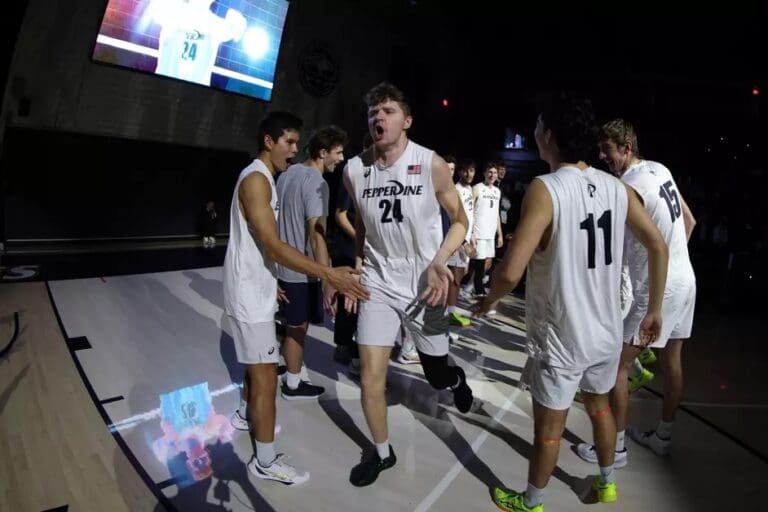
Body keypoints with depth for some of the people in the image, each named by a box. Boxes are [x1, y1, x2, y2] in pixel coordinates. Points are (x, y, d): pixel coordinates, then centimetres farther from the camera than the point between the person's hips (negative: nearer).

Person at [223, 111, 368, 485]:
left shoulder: (263, 177, 13)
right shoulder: (256, 179, -20)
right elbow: (273, 245, -29)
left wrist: (272, 281, 27)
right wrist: (329, 275, -33)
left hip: (258, 288, 10)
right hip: (251, 293, -10)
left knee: (256, 364, 25)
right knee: (266, 375, -4)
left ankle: (246, 413, 47)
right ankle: (265, 461, 8)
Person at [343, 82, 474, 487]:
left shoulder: (431, 164, -13)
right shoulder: (354, 170, -4)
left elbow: (460, 221, -4)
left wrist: (438, 264, -19)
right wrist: (357, 268, 8)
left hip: (423, 285, -2)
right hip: (377, 283, 2)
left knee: (437, 376, 12)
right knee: (370, 378, -1)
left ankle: (456, 379, 52)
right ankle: (382, 452, 25)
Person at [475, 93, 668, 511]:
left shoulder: (545, 189, -22)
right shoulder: (616, 187, -2)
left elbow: (510, 272, -27)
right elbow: (658, 247, 3)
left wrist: (488, 300, -7)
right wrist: (654, 310, 13)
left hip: (561, 336, -6)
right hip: (606, 330, 6)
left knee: (548, 424, 13)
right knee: (599, 404, 28)